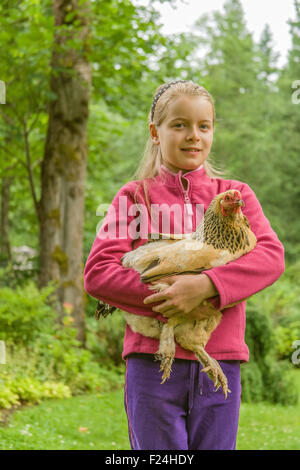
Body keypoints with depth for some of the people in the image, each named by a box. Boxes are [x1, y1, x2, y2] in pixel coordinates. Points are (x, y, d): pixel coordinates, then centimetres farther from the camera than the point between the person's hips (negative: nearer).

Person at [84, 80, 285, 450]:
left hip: (220, 362, 2)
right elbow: (97, 273, -5)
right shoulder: (135, 196, 6)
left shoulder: (235, 194, 11)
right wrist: (168, 297, -16)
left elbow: (271, 255, -6)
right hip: (153, 360, -1)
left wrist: (205, 286, -21)